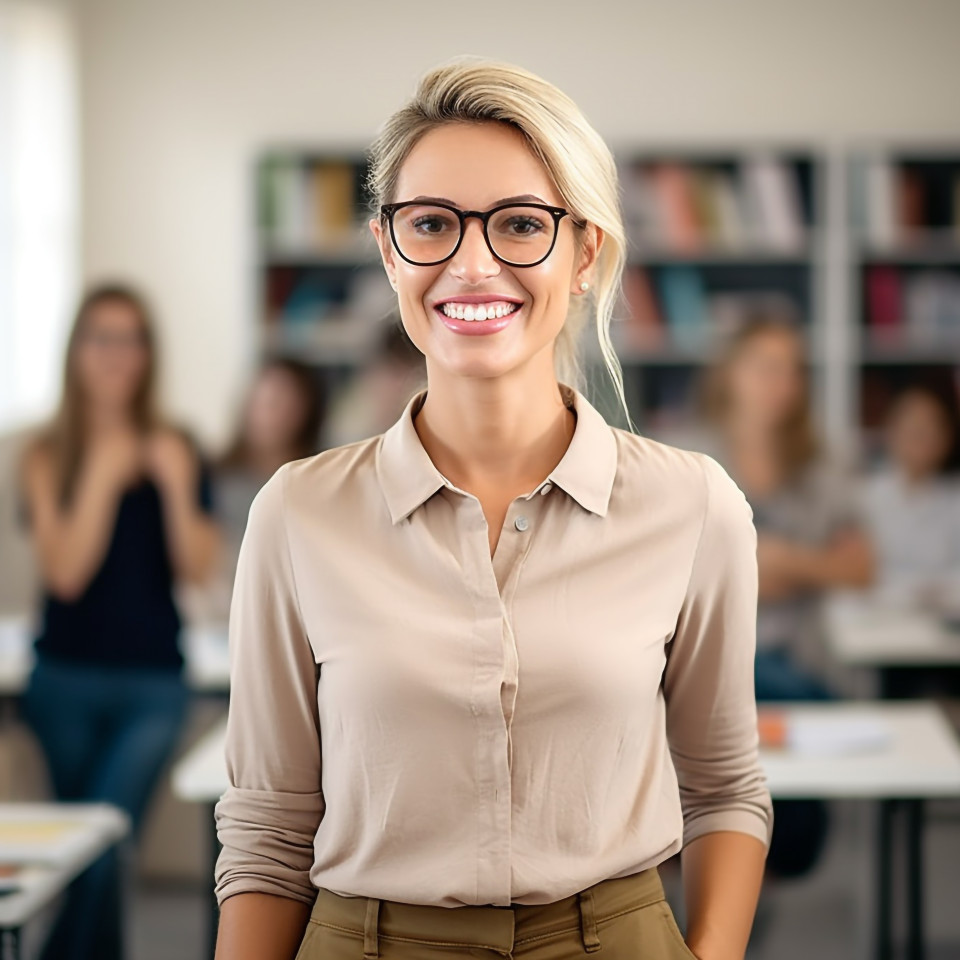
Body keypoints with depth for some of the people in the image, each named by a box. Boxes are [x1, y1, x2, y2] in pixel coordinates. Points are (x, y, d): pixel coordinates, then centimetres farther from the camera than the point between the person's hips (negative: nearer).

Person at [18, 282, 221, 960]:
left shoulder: (174, 451, 0)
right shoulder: (48, 456, -2)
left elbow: (199, 569, -5)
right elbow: (64, 571, -12)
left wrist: (176, 485, -18)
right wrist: (101, 477, -18)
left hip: (153, 683, -1)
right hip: (66, 679, 1)